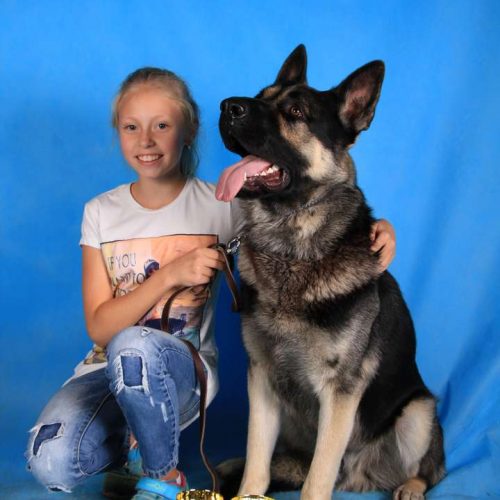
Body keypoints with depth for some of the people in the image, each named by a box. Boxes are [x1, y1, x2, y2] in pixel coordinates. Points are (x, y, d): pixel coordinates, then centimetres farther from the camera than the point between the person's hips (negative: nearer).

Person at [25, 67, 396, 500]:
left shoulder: (218, 205, -3)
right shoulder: (101, 212, 2)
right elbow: (100, 327, -4)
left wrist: (368, 232, -21)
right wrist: (169, 275, -19)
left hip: (185, 369, -1)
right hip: (108, 369, 2)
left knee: (134, 346, -37)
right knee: (51, 462, -28)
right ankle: (132, 447, 5)